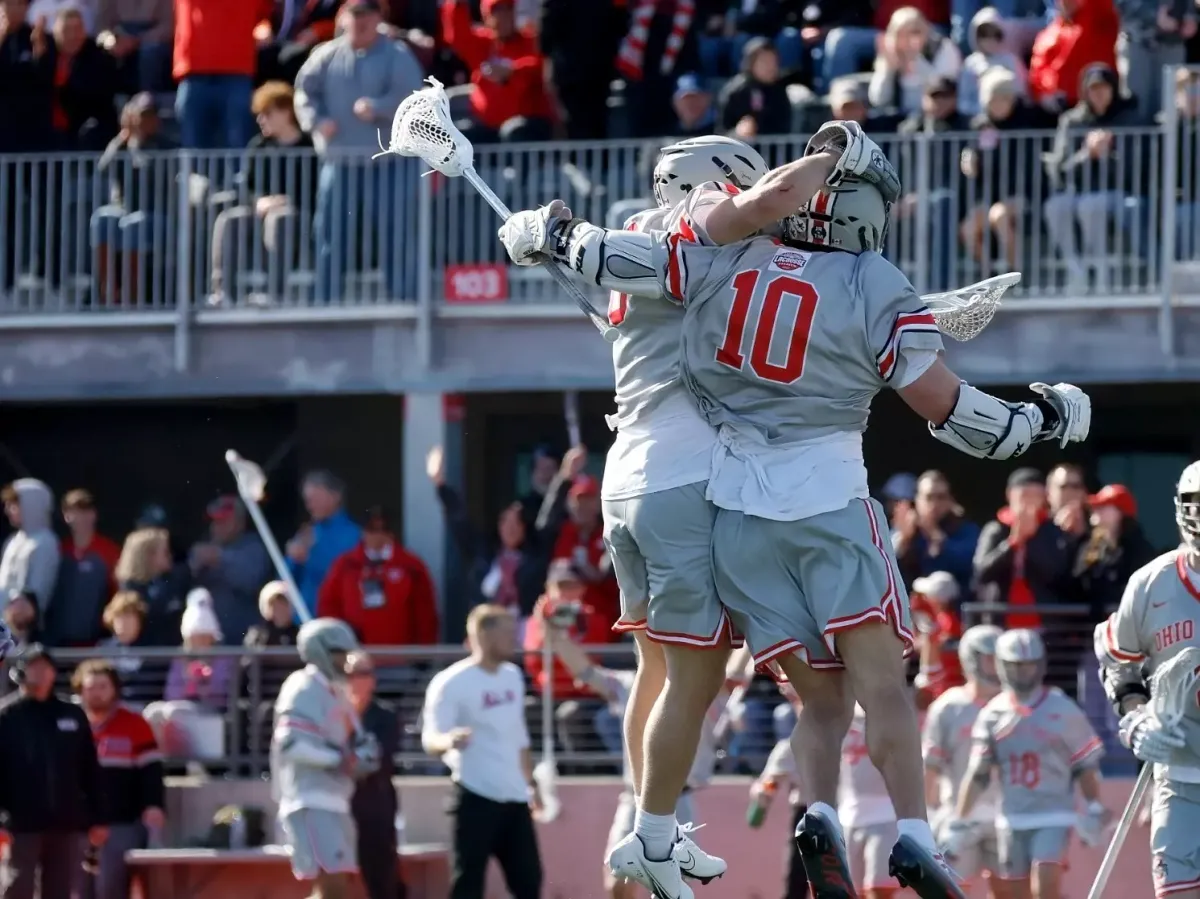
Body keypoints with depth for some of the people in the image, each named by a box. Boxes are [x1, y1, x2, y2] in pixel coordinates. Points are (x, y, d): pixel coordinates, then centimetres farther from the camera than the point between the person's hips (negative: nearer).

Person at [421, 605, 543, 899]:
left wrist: (531, 784, 23)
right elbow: (431, 740, -21)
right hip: (475, 797, -8)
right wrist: (449, 740, -43)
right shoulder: (452, 683, -13)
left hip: (514, 797, 8)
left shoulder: (512, 676, 12)